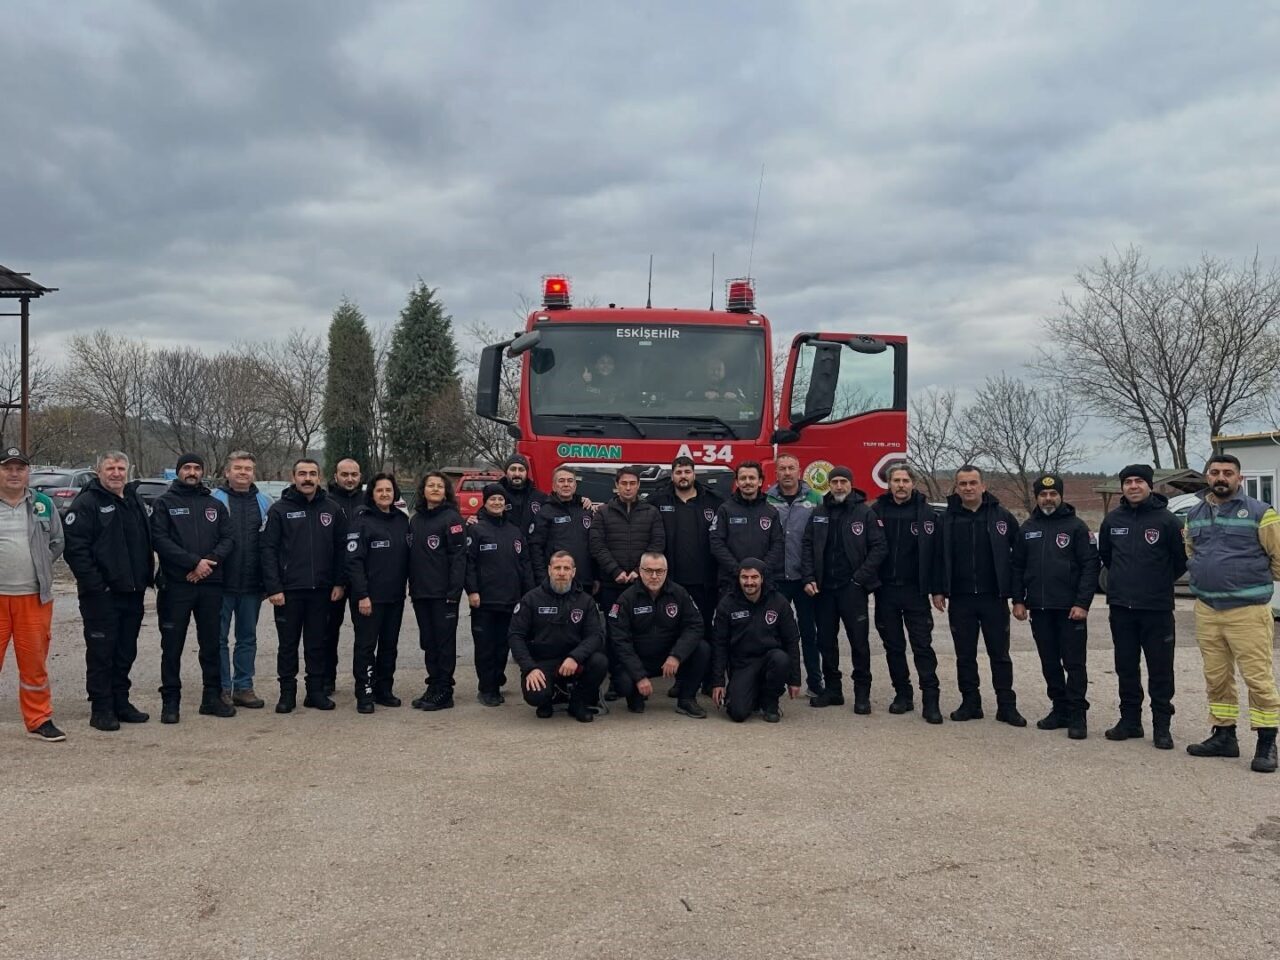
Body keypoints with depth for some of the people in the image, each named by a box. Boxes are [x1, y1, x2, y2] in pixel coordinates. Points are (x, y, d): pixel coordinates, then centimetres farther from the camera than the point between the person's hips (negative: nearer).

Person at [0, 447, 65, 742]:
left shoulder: (44, 505, 9)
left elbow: (57, 542, 16)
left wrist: (40, 566, 4)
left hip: (34, 596, 2)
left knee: (34, 662, 8)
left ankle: (39, 720, 17)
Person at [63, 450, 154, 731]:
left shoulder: (136, 502, 16)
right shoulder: (87, 503, -8)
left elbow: (147, 543, 21)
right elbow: (74, 546, -15)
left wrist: (146, 577, 10)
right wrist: (93, 582, -19)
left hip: (132, 592, 7)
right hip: (101, 594, -7)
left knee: (126, 653, 12)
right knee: (101, 652, -2)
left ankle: (120, 703, 21)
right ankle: (101, 708, 5)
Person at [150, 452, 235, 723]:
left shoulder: (215, 505, 14)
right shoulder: (164, 503, 3)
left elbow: (228, 539, 6)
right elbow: (160, 540, -9)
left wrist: (210, 560, -13)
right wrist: (194, 562, -17)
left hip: (211, 584, 3)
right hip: (175, 585, -3)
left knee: (211, 644, 10)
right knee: (172, 646, 1)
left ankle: (212, 697, 19)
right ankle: (170, 701, 10)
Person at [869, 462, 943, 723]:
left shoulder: (926, 512, -3)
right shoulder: (877, 511, 2)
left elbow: (936, 552, -4)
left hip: (915, 591, -2)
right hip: (885, 590, 2)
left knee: (922, 645, -2)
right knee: (893, 645, 10)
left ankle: (930, 700, 1)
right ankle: (902, 694, 21)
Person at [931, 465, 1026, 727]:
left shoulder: (1002, 517, 0)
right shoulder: (947, 519, 3)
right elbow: (938, 556, 5)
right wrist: (938, 590, 0)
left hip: (994, 598, -1)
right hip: (960, 599, 1)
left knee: (1000, 655, 5)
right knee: (965, 656, 8)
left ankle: (1006, 706, 13)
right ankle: (970, 703, 19)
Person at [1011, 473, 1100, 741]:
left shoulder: (1077, 526, -2)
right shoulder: (1027, 528, 11)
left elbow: (1090, 566, -7)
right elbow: (1018, 566, 13)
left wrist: (1082, 603, -14)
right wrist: (1018, 600, 5)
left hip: (1070, 608, -4)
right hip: (1039, 608, 4)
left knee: (1074, 663, -1)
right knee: (1049, 663, 10)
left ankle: (1077, 715, 4)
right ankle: (1060, 709, 20)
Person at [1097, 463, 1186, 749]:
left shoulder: (1166, 519, -7)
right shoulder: (1113, 519, 6)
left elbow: (1182, 560, 0)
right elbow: (1104, 555, 20)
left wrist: (1160, 582, 9)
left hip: (1157, 608, -4)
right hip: (1121, 607, 4)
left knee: (1160, 669, 1)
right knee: (1126, 667, 11)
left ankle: (1162, 726, 10)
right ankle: (1130, 720, 22)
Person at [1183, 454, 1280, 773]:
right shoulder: (1194, 515, 12)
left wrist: (1254, 581, 5)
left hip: (1248, 610, -6)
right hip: (1207, 610, 6)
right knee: (1216, 678, 12)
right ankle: (1224, 735, 23)